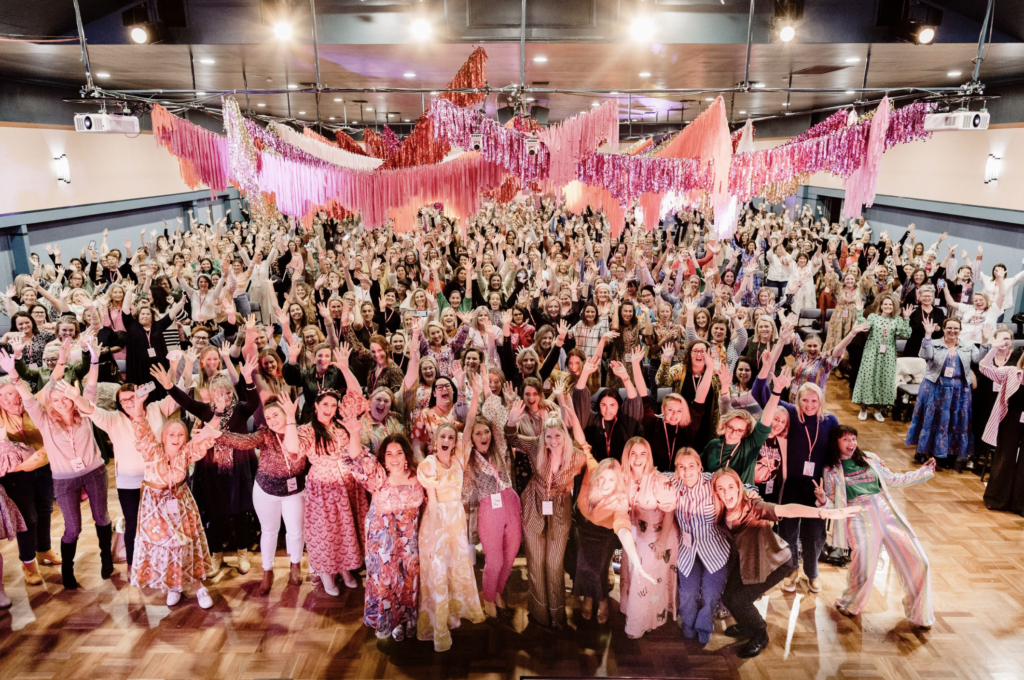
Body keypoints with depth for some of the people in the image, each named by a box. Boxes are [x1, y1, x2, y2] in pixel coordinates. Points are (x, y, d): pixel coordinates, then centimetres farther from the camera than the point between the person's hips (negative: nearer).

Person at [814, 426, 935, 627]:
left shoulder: (869, 459, 16)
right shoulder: (831, 470, 8)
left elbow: (893, 480, 25)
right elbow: (833, 505, 6)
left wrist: (923, 472, 24)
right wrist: (823, 501, -16)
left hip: (887, 512, 4)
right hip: (860, 518, -4)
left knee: (918, 563, -4)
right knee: (863, 570, -13)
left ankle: (919, 614, 18)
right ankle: (849, 605, 20)